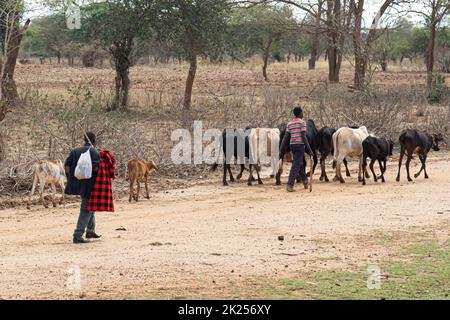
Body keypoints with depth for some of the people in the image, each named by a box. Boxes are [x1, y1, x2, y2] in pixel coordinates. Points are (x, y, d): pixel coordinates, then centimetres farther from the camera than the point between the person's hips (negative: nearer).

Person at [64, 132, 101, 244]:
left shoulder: (75, 151, 9)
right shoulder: (94, 152, -8)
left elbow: (67, 166, 0)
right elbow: (96, 168, -21)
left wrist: (71, 180, 8)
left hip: (77, 183, 7)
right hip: (89, 185, -7)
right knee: (86, 210, -2)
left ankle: (90, 231, 34)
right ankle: (77, 236, -9)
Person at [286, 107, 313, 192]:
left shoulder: (289, 124, 11)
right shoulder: (302, 122, -8)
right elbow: (303, 137, -14)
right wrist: (309, 149, -11)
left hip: (292, 144, 7)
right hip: (300, 144, -7)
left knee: (300, 164, 19)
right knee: (296, 165, -7)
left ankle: (305, 181, 31)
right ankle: (290, 184, -14)